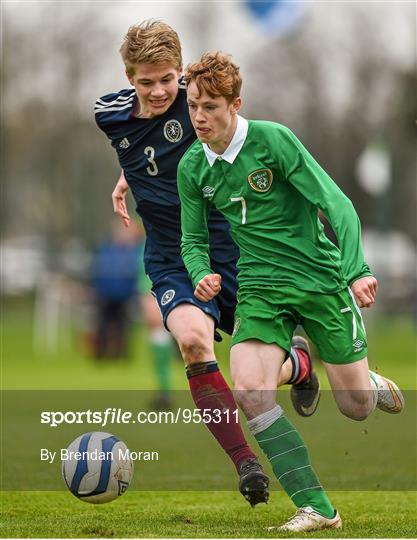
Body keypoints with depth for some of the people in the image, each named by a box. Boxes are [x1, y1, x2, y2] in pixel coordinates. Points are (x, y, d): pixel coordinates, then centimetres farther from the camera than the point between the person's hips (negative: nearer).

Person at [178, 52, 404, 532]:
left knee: (356, 406, 1)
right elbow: (194, 239, 12)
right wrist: (202, 275, -11)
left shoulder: (272, 139, -14)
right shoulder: (191, 168, 1)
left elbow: (336, 203, -16)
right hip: (261, 289, 3)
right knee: (249, 391, -21)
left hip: (321, 281, -3)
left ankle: (375, 384, 42)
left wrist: (356, 270, -27)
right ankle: (315, 509, -15)